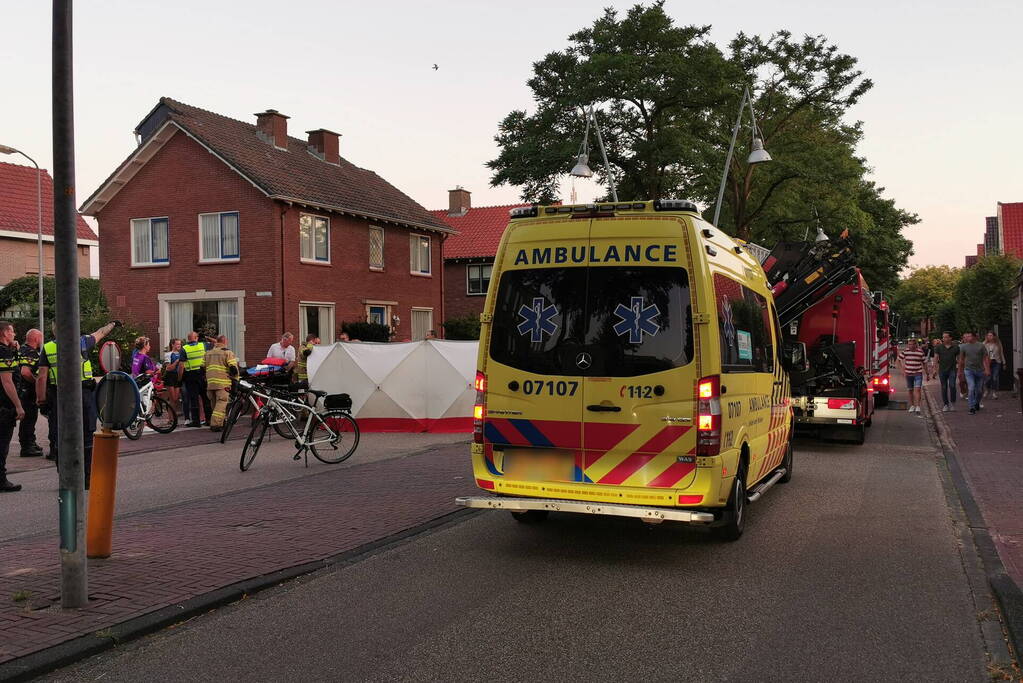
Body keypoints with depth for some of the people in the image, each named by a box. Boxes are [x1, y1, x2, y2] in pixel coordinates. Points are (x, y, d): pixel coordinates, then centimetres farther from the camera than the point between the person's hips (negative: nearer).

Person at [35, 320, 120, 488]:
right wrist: (112, 324, 40)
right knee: (86, 437, 6)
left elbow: (42, 378, -2)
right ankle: (87, 478, 9)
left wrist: (41, 401, 4)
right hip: (83, 395, -1)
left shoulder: (47, 348, 2)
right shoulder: (82, 342, 0)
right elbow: (99, 333, 20)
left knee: (59, 438, 7)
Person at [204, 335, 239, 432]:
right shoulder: (227, 352, -2)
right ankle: (215, 424, -16)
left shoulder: (208, 352, 18)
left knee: (214, 404, 15)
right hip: (222, 383, -6)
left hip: (210, 383, 6)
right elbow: (233, 367, -10)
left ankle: (221, 423, 22)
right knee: (221, 403, -6)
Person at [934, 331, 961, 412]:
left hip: (952, 370, -1)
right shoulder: (939, 347, 2)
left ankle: (952, 403, 3)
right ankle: (945, 405, 13)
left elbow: (958, 359, 7)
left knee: (952, 386, -14)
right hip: (942, 370, 1)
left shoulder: (956, 347, 2)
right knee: (944, 388, 5)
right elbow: (936, 358, 3)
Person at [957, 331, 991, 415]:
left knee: (979, 390, 9)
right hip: (969, 370, -1)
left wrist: (987, 369, -9)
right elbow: (961, 360, 10)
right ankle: (972, 408, -11)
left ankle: (977, 403, 35)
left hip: (980, 370, 1)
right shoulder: (963, 347, 2)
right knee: (971, 389, -13)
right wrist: (960, 371, 12)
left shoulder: (981, 346, -1)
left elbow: (986, 358, 0)